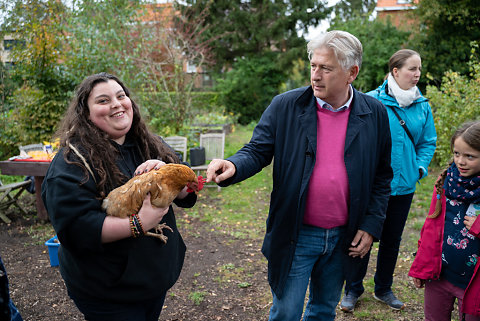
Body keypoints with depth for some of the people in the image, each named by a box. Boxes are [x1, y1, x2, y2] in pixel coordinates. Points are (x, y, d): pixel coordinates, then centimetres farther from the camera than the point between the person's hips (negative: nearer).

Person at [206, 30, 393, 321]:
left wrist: (371, 226, -1)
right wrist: (233, 166, -30)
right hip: (296, 236, -2)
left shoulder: (375, 114, -2)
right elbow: (257, 152, -8)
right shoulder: (285, 106, -7)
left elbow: (382, 176, 4)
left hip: (344, 238, 2)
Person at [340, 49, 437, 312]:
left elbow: (428, 142, 12)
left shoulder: (422, 106, 4)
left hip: (404, 185, 4)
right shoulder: (372, 101, -10)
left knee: (392, 240, 17)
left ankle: (383, 289, 37)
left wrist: (420, 167, -1)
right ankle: (353, 290, 27)